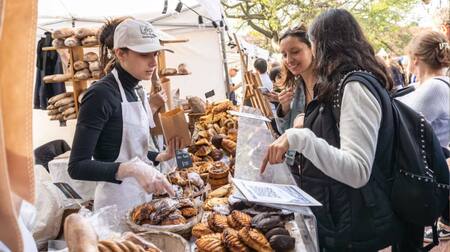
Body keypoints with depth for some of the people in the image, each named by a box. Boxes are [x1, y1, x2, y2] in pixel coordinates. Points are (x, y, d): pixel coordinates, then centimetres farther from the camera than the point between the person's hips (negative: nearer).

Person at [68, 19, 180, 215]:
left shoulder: (136, 91, 6)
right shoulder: (101, 95, -19)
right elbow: (77, 166, -22)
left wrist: (162, 156, 1)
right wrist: (132, 169, -33)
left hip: (140, 197, 8)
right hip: (117, 203, -8)